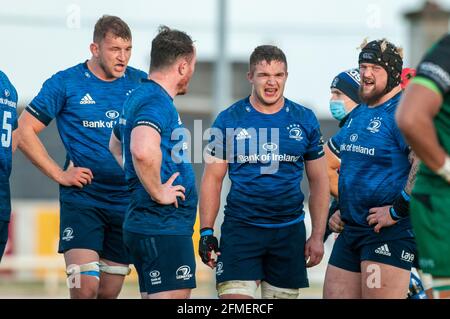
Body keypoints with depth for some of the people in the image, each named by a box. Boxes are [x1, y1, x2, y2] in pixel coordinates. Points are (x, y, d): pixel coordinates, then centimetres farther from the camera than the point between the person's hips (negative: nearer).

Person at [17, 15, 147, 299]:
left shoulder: (141, 83, 5)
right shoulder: (65, 83, -4)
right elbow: (24, 130, -1)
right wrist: (59, 174, -6)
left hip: (128, 202, 4)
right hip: (81, 199, -4)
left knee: (109, 292, 9)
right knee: (85, 288, -17)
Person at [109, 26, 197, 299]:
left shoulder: (138, 97, 16)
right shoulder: (157, 102, -16)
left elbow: (116, 146, 33)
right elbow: (143, 151, -36)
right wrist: (157, 192, -22)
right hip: (164, 227, -10)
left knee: (153, 297, 14)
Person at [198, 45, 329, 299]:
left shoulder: (305, 120, 5)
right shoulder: (229, 120, 1)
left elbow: (319, 180, 9)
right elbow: (213, 178, 4)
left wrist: (318, 236, 3)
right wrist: (206, 232, -4)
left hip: (289, 230, 2)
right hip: (240, 229, -2)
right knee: (234, 297, -13)